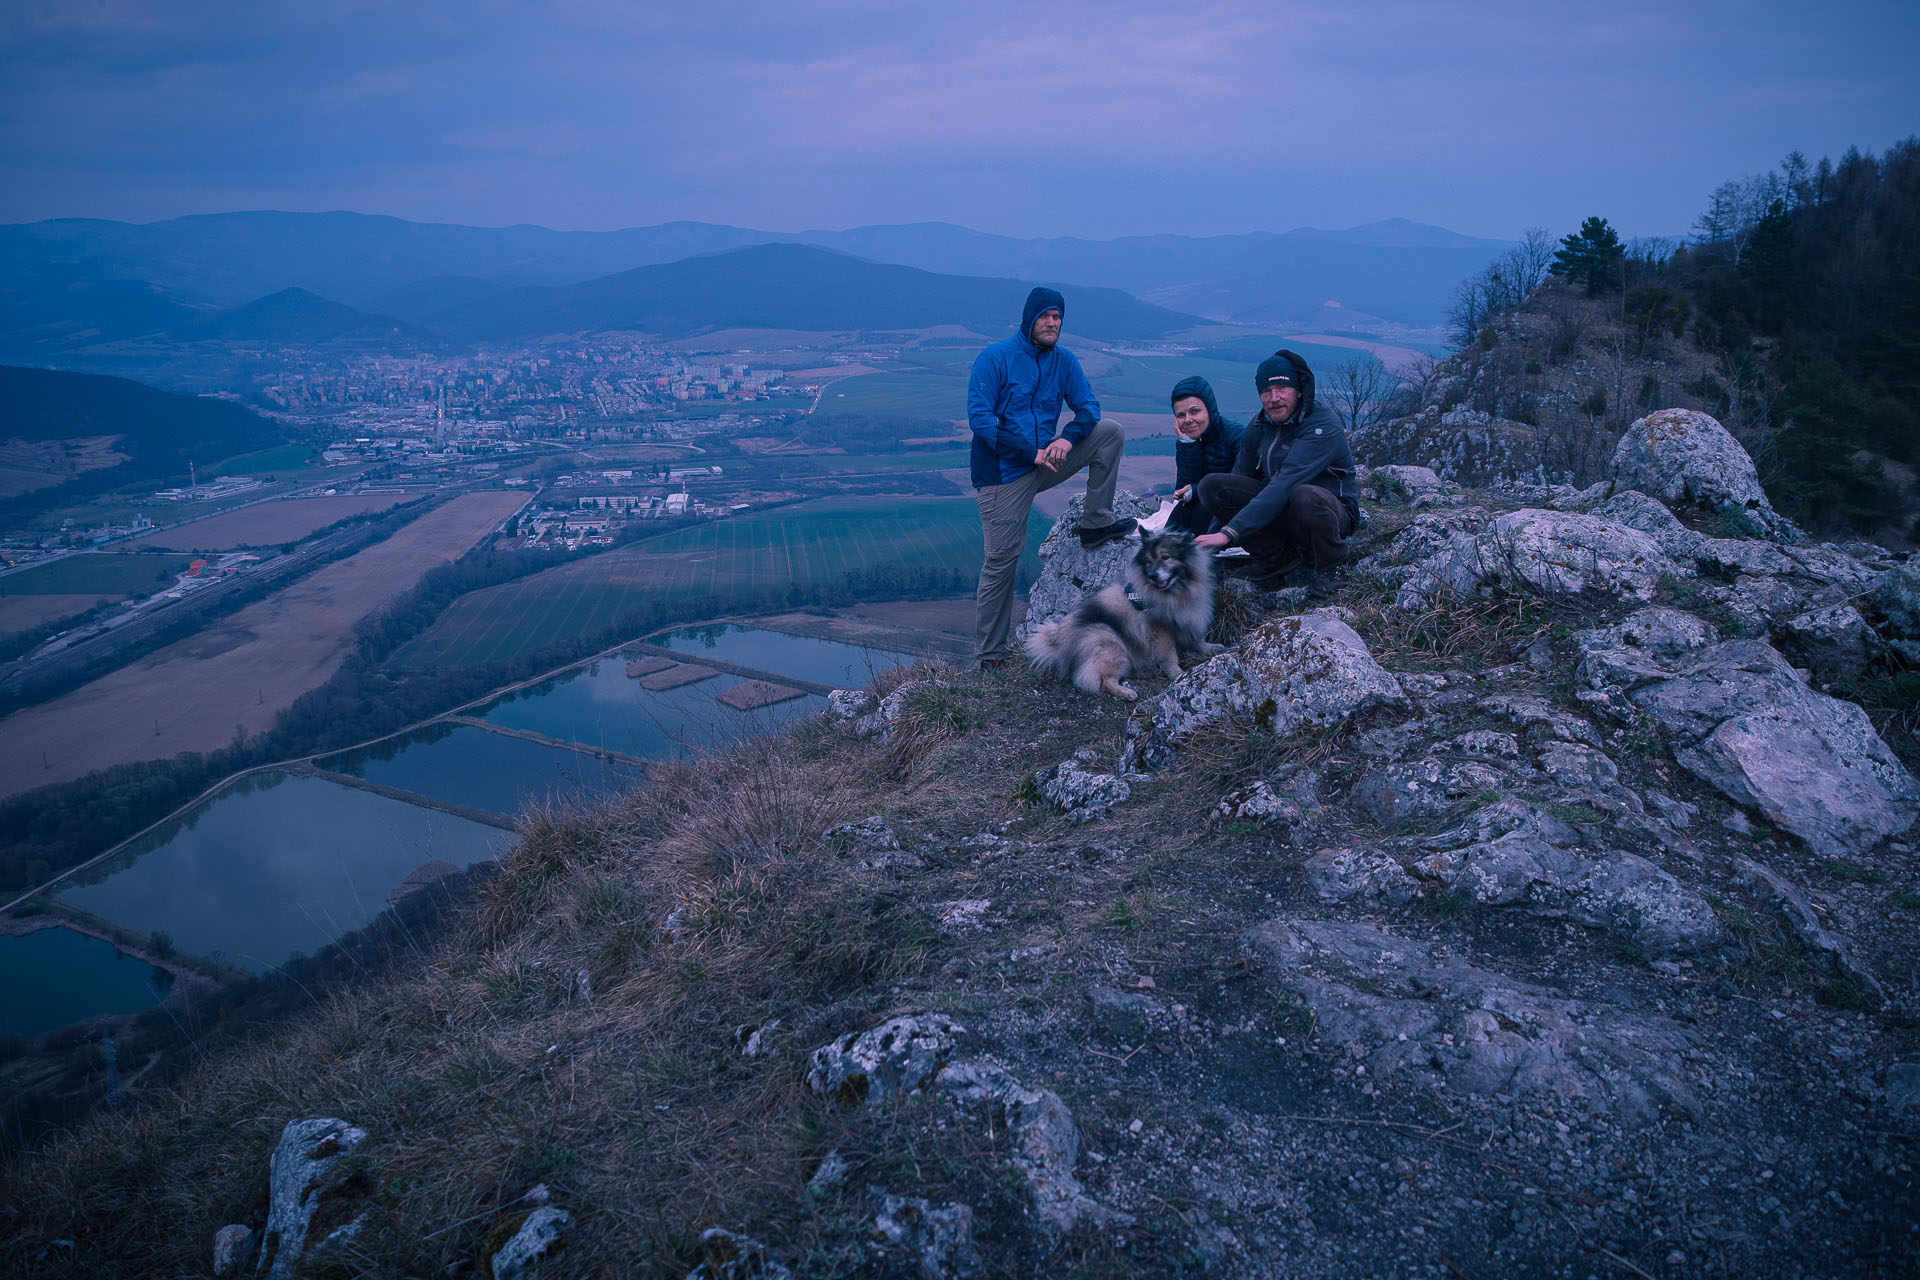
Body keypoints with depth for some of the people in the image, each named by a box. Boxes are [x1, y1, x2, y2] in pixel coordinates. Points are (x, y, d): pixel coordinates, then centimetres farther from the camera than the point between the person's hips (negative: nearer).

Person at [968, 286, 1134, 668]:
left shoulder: (1063, 361, 6)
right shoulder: (995, 358, -10)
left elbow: (1088, 406, 5)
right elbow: (978, 417, -17)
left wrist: (1068, 437, -19)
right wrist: (1031, 451, -22)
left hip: (1046, 462, 5)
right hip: (1003, 473, -5)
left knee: (1110, 432, -4)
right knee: (1002, 560, -6)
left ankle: (1096, 524, 2)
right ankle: (990, 655, 5)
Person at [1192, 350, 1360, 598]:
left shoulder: (1322, 426, -23)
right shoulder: (1259, 425, 0)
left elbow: (1284, 486, -34)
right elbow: (1239, 481, 9)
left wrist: (1230, 532, -41)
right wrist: (1211, 541, 1)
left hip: (1331, 511, -6)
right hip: (1280, 511, 6)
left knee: (1304, 496, -43)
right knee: (1211, 486, -14)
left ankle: (1330, 565, -10)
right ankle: (1279, 556, -4)